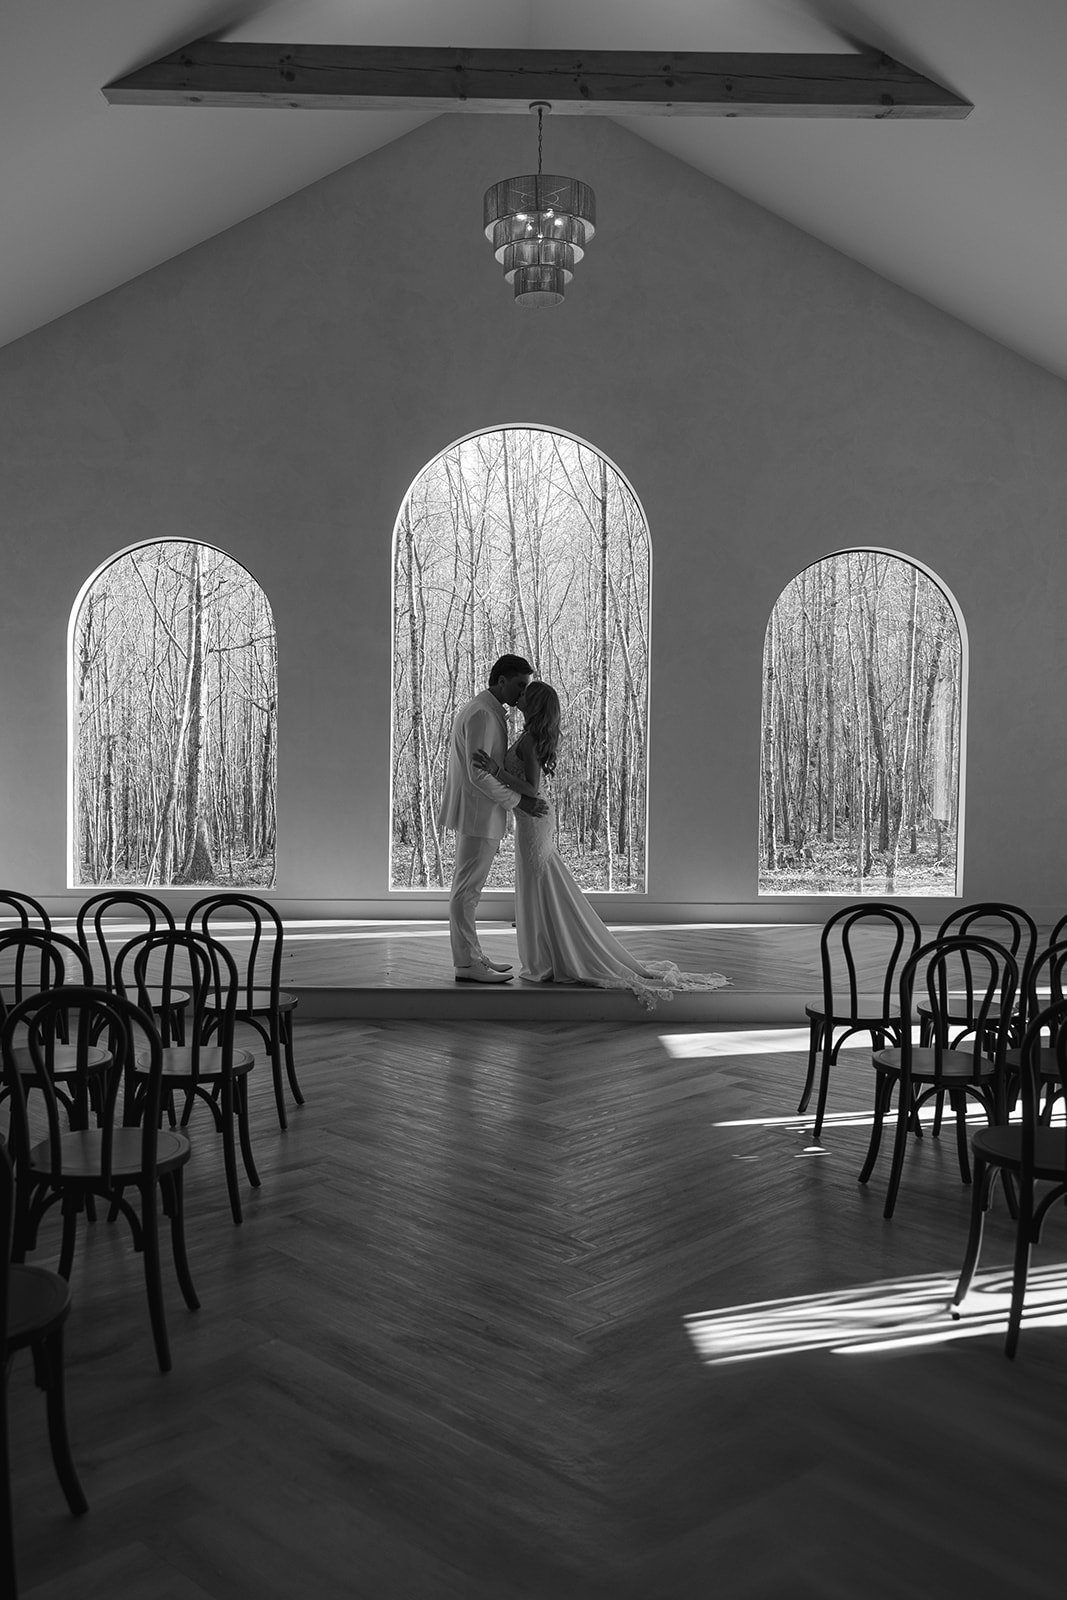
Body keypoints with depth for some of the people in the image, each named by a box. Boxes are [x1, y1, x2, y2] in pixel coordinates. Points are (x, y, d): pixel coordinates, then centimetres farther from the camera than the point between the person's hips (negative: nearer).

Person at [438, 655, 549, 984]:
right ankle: (467, 964, -2)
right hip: (478, 812, -11)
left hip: (476, 814, 11)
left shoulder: (482, 710, 16)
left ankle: (472, 956, 22)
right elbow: (478, 773, -23)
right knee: (467, 889, -6)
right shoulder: (482, 714, -17)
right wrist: (517, 800, -18)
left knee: (468, 888, 14)